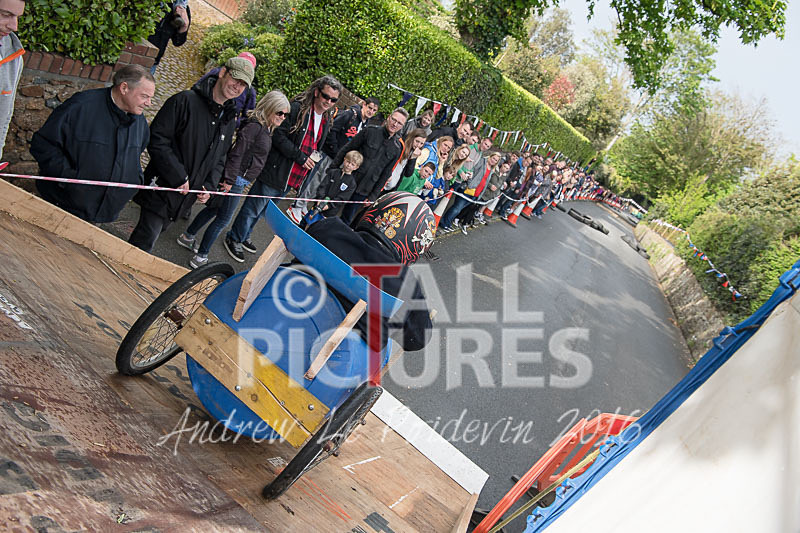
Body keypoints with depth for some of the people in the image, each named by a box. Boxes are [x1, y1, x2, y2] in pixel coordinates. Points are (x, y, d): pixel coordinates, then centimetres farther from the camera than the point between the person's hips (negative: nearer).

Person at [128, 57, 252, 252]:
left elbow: (220, 159, 17)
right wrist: (179, 177, -21)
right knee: (145, 241, -4)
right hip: (162, 189, -6)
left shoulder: (229, 120, 9)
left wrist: (210, 186, 1)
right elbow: (157, 141, -19)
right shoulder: (185, 101, -14)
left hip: (185, 197, 7)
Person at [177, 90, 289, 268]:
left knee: (214, 209, 21)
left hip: (240, 180, 9)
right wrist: (229, 180, -22)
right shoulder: (254, 126, -19)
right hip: (236, 180, -9)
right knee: (223, 219, -1)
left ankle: (187, 237, 38)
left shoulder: (267, 130, 11)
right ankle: (200, 257, 10)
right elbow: (236, 153, -22)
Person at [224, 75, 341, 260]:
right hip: (275, 173, -7)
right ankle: (234, 239, 25)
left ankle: (243, 236, 41)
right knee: (253, 208, 6)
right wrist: (301, 157, -20)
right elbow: (278, 135, -19)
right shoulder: (296, 108, -14)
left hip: (292, 180, 7)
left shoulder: (327, 120, 10)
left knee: (263, 211, 22)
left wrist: (315, 158, 9)